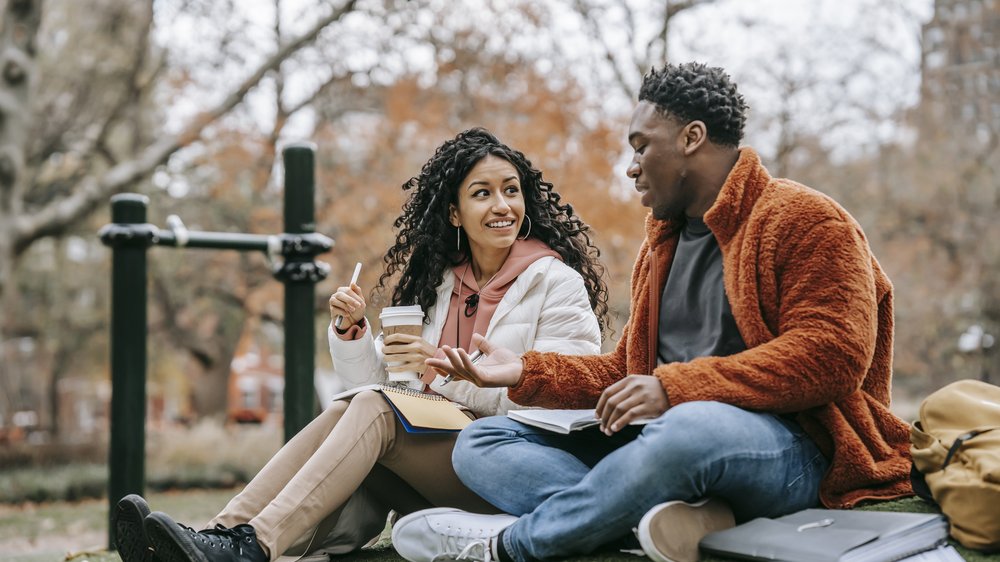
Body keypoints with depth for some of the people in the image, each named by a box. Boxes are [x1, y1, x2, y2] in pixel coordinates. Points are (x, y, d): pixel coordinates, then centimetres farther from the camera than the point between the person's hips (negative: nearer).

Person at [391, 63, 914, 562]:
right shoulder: (661, 245, 25)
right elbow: (626, 372, 25)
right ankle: (678, 515, -28)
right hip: (662, 436, 8)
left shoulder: (802, 218, -3)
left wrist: (675, 387, -21)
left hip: (786, 450, -8)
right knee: (480, 442, -1)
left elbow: (833, 353, -17)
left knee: (692, 429, -43)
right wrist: (527, 372, 10)